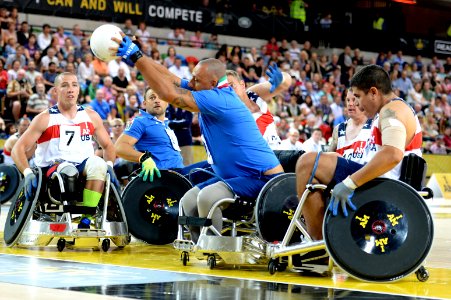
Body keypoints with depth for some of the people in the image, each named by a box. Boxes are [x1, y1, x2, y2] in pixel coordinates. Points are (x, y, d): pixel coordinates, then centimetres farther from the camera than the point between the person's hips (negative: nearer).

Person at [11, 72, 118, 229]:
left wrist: (108, 165, -2)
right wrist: (28, 173, -19)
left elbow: (108, 145, 20)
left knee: (98, 164, -32)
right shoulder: (45, 119, 3)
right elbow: (18, 149, -1)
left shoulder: (91, 116, 12)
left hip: (84, 169, 3)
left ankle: (86, 219, -30)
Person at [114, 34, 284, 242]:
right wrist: (134, 55, -4)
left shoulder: (219, 99, -22)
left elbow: (170, 94, -26)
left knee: (207, 197, -28)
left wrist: (136, 57, -21)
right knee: (188, 201, 11)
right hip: (235, 175, 11)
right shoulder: (212, 91, 7)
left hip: (262, 176, -11)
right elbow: (170, 79, 4)